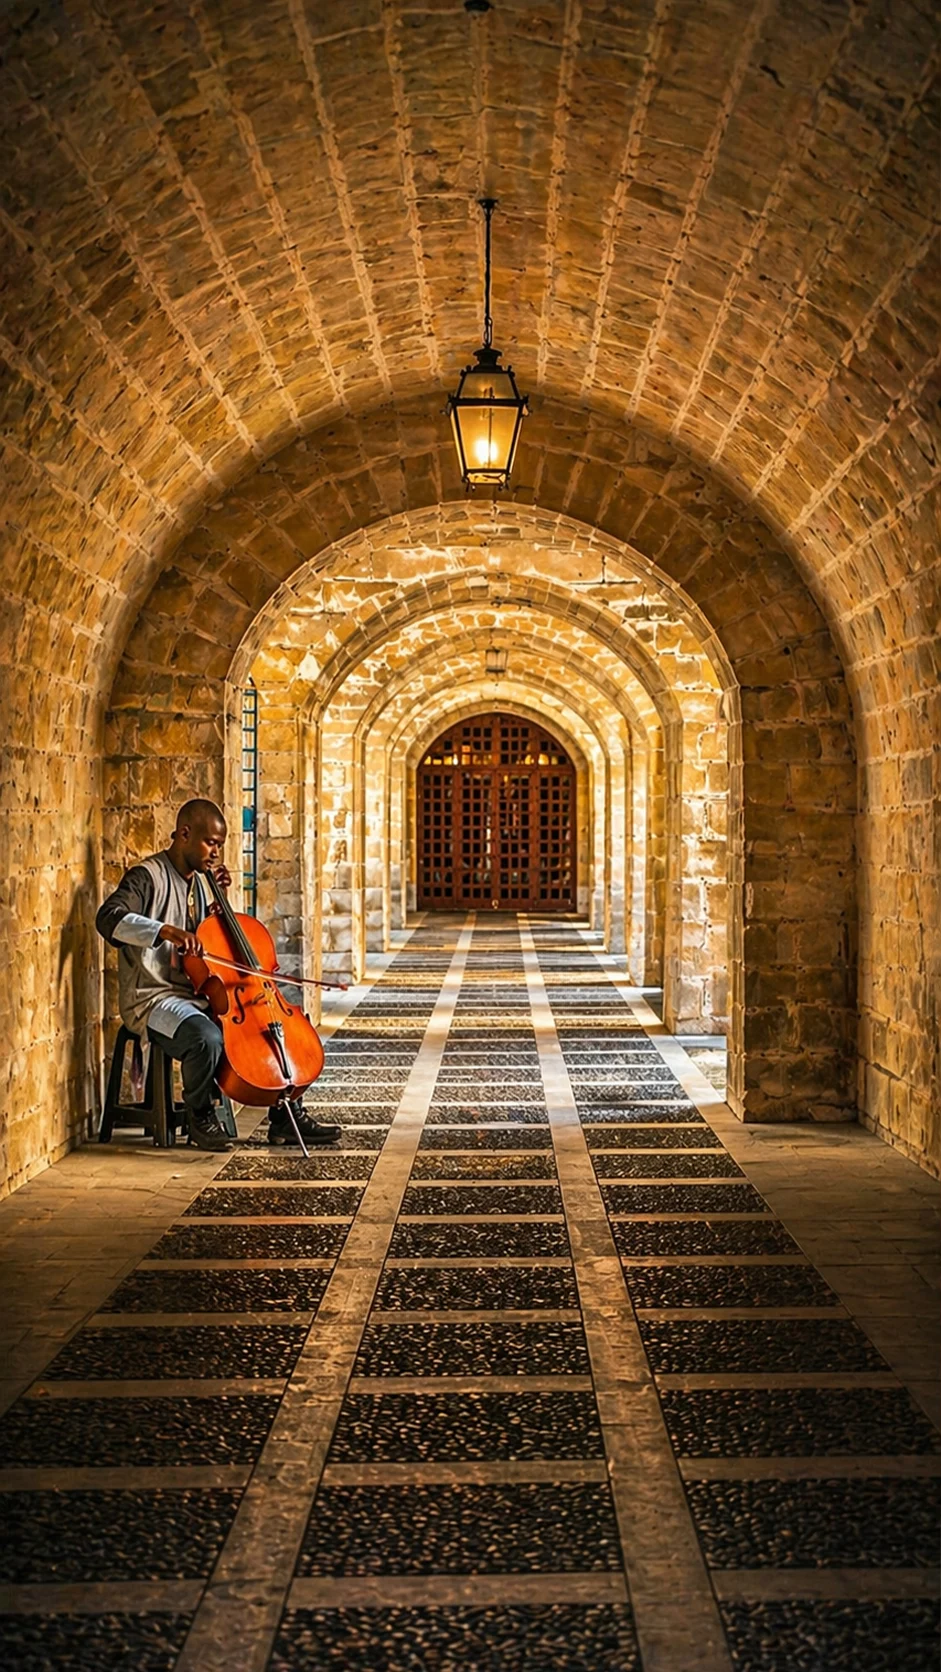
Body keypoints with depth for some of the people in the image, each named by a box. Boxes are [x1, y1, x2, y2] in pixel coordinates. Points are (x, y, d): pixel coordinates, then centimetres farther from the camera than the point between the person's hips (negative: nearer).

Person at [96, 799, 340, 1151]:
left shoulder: (199, 880, 15)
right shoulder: (148, 876, -11)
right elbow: (109, 918, -30)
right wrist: (167, 931, -43)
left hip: (201, 995, 9)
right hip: (153, 998, -8)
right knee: (206, 1038, -37)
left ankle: (285, 1117, 8)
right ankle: (200, 1116, -9)